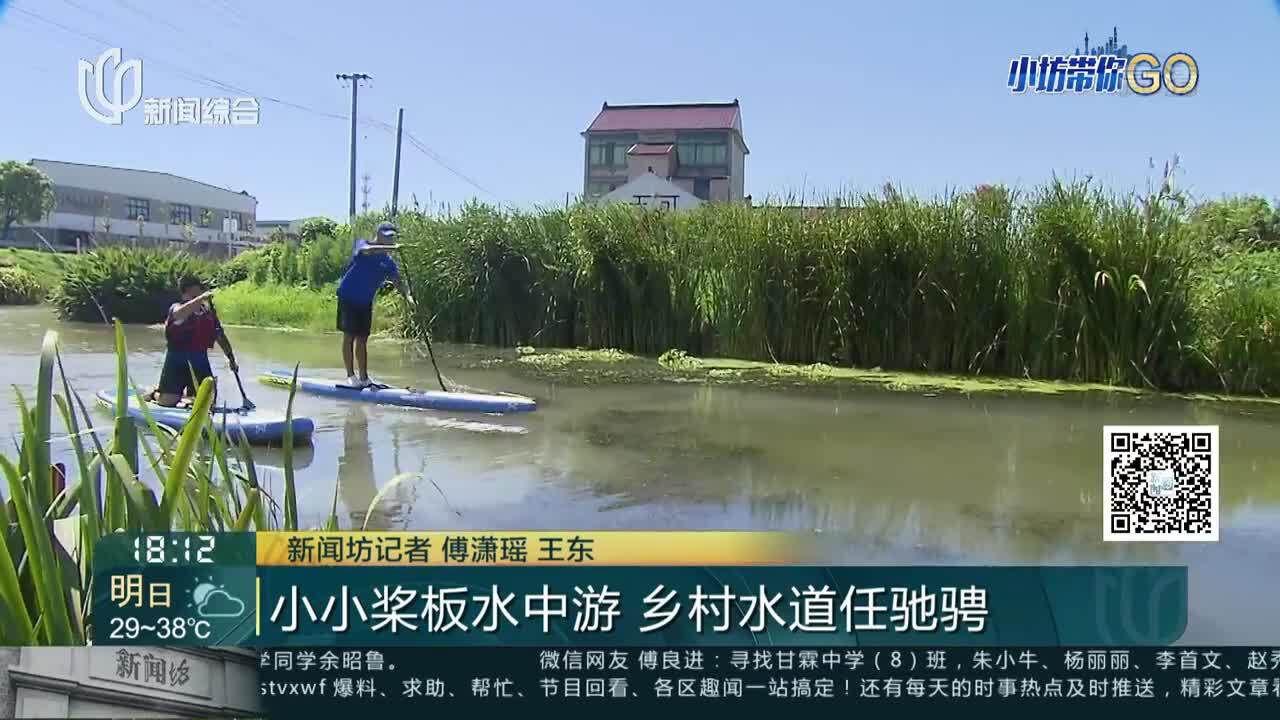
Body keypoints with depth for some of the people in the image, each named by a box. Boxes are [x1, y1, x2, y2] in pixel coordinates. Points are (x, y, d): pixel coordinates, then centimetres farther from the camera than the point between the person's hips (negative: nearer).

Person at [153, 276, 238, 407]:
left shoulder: (208, 312, 10)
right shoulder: (176, 307, -4)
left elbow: (220, 336, 16)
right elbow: (179, 314, -30)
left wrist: (231, 358, 11)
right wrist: (200, 298, -40)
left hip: (200, 357, 4)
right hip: (177, 357, -4)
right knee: (168, 401, -8)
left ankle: (184, 392, 31)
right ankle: (155, 393, 29)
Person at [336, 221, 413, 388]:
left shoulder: (389, 262, 6)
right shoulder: (362, 244, -8)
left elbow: (397, 281, -2)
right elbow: (368, 250, -32)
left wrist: (407, 295, -22)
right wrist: (392, 248, -45)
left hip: (366, 302, 6)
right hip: (348, 297, -6)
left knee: (362, 339, 9)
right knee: (349, 336, -4)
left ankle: (363, 377, 12)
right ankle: (351, 376, 0)